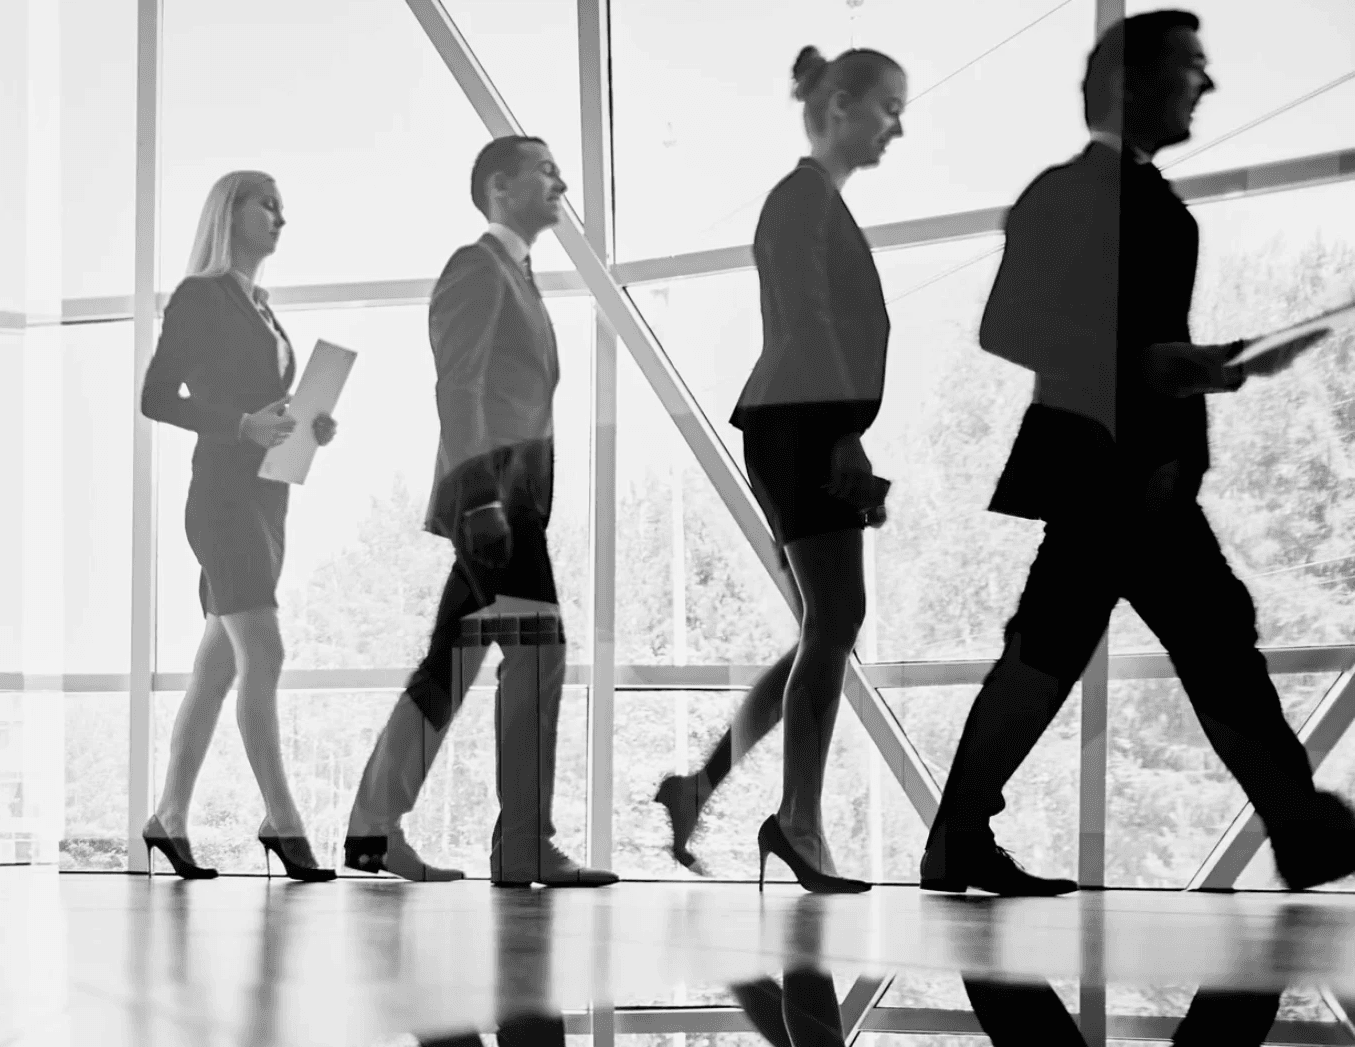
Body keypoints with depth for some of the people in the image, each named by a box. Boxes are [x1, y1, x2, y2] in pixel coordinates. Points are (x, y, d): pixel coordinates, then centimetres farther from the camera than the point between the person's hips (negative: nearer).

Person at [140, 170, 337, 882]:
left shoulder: (260, 308, 21)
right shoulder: (198, 296, -4)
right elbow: (156, 398, -10)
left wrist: (306, 428, 6)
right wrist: (245, 425, -20)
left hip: (265, 496, 8)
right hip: (222, 493, -8)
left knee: (220, 663, 7)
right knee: (262, 654, -14)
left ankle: (170, 816, 11)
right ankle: (280, 818, -15)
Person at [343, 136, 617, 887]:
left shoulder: (516, 276, 25)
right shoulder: (478, 266, -5)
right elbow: (457, 388, -15)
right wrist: (481, 492, -24)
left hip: (513, 496, 10)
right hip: (491, 489, -10)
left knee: (450, 665, 9)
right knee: (536, 653, -14)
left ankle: (375, 830, 13)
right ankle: (524, 846, -15)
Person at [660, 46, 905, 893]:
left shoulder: (825, 203, 24)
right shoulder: (804, 195, -5)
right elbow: (806, 321, -16)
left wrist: (855, 444, 19)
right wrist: (848, 438, -23)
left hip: (819, 433, 10)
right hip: (805, 428, -10)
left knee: (831, 626, 8)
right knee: (836, 618, -10)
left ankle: (704, 787, 11)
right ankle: (800, 822, -7)